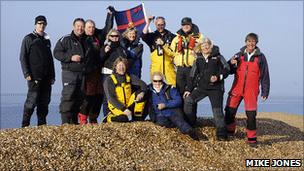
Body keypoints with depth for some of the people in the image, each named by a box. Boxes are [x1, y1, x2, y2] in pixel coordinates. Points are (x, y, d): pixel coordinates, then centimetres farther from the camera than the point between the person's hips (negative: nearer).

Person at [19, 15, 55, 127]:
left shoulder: (47, 40, 19)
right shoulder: (28, 39, 1)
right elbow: (23, 58, -4)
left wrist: (52, 75, 15)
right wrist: (26, 74, -14)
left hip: (46, 77, 6)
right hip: (34, 76, -6)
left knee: (45, 101, 5)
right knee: (32, 99, -11)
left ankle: (42, 124, 11)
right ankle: (25, 124, -4)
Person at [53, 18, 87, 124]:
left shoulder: (86, 41, 18)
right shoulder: (66, 39, 0)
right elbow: (57, 53, -8)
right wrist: (70, 58, -18)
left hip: (82, 73, 6)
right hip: (69, 72, -6)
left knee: (79, 97, 6)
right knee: (67, 96, -13)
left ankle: (74, 121, 14)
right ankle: (65, 121, -12)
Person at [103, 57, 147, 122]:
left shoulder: (129, 77, 4)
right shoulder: (109, 80, -9)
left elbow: (143, 84, -6)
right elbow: (111, 99, -16)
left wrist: (142, 92, -30)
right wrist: (124, 109, -25)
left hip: (129, 105, 5)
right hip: (116, 107, -5)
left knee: (140, 93, -15)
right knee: (125, 118, -34)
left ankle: (138, 117, -8)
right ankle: (109, 117, -2)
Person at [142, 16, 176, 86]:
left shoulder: (171, 36, 12)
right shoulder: (152, 36, 11)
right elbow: (143, 36, -8)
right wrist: (148, 23, -9)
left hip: (168, 64, 0)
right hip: (156, 64, 0)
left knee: (172, 83, -6)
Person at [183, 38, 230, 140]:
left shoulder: (217, 57, 1)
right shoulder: (198, 59, 11)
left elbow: (226, 69, 2)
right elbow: (192, 75, 13)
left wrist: (218, 77, -14)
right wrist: (188, 89, 9)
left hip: (216, 88, -4)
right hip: (201, 87, 4)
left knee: (217, 110, -8)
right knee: (188, 100, -12)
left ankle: (221, 134, -2)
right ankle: (189, 124, 2)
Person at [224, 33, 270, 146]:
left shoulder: (260, 57, 2)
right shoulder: (239, 55, 7)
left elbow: (265, 76, 5)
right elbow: (230, 71, 11)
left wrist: (265, 92, 2)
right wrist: (231, 64, -11)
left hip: (251, 91, -2)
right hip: (237, 88, 2)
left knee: (251, 115, -4)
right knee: (229, 111, 1)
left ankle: (251, 138, 8)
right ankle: (229, 132, 21)